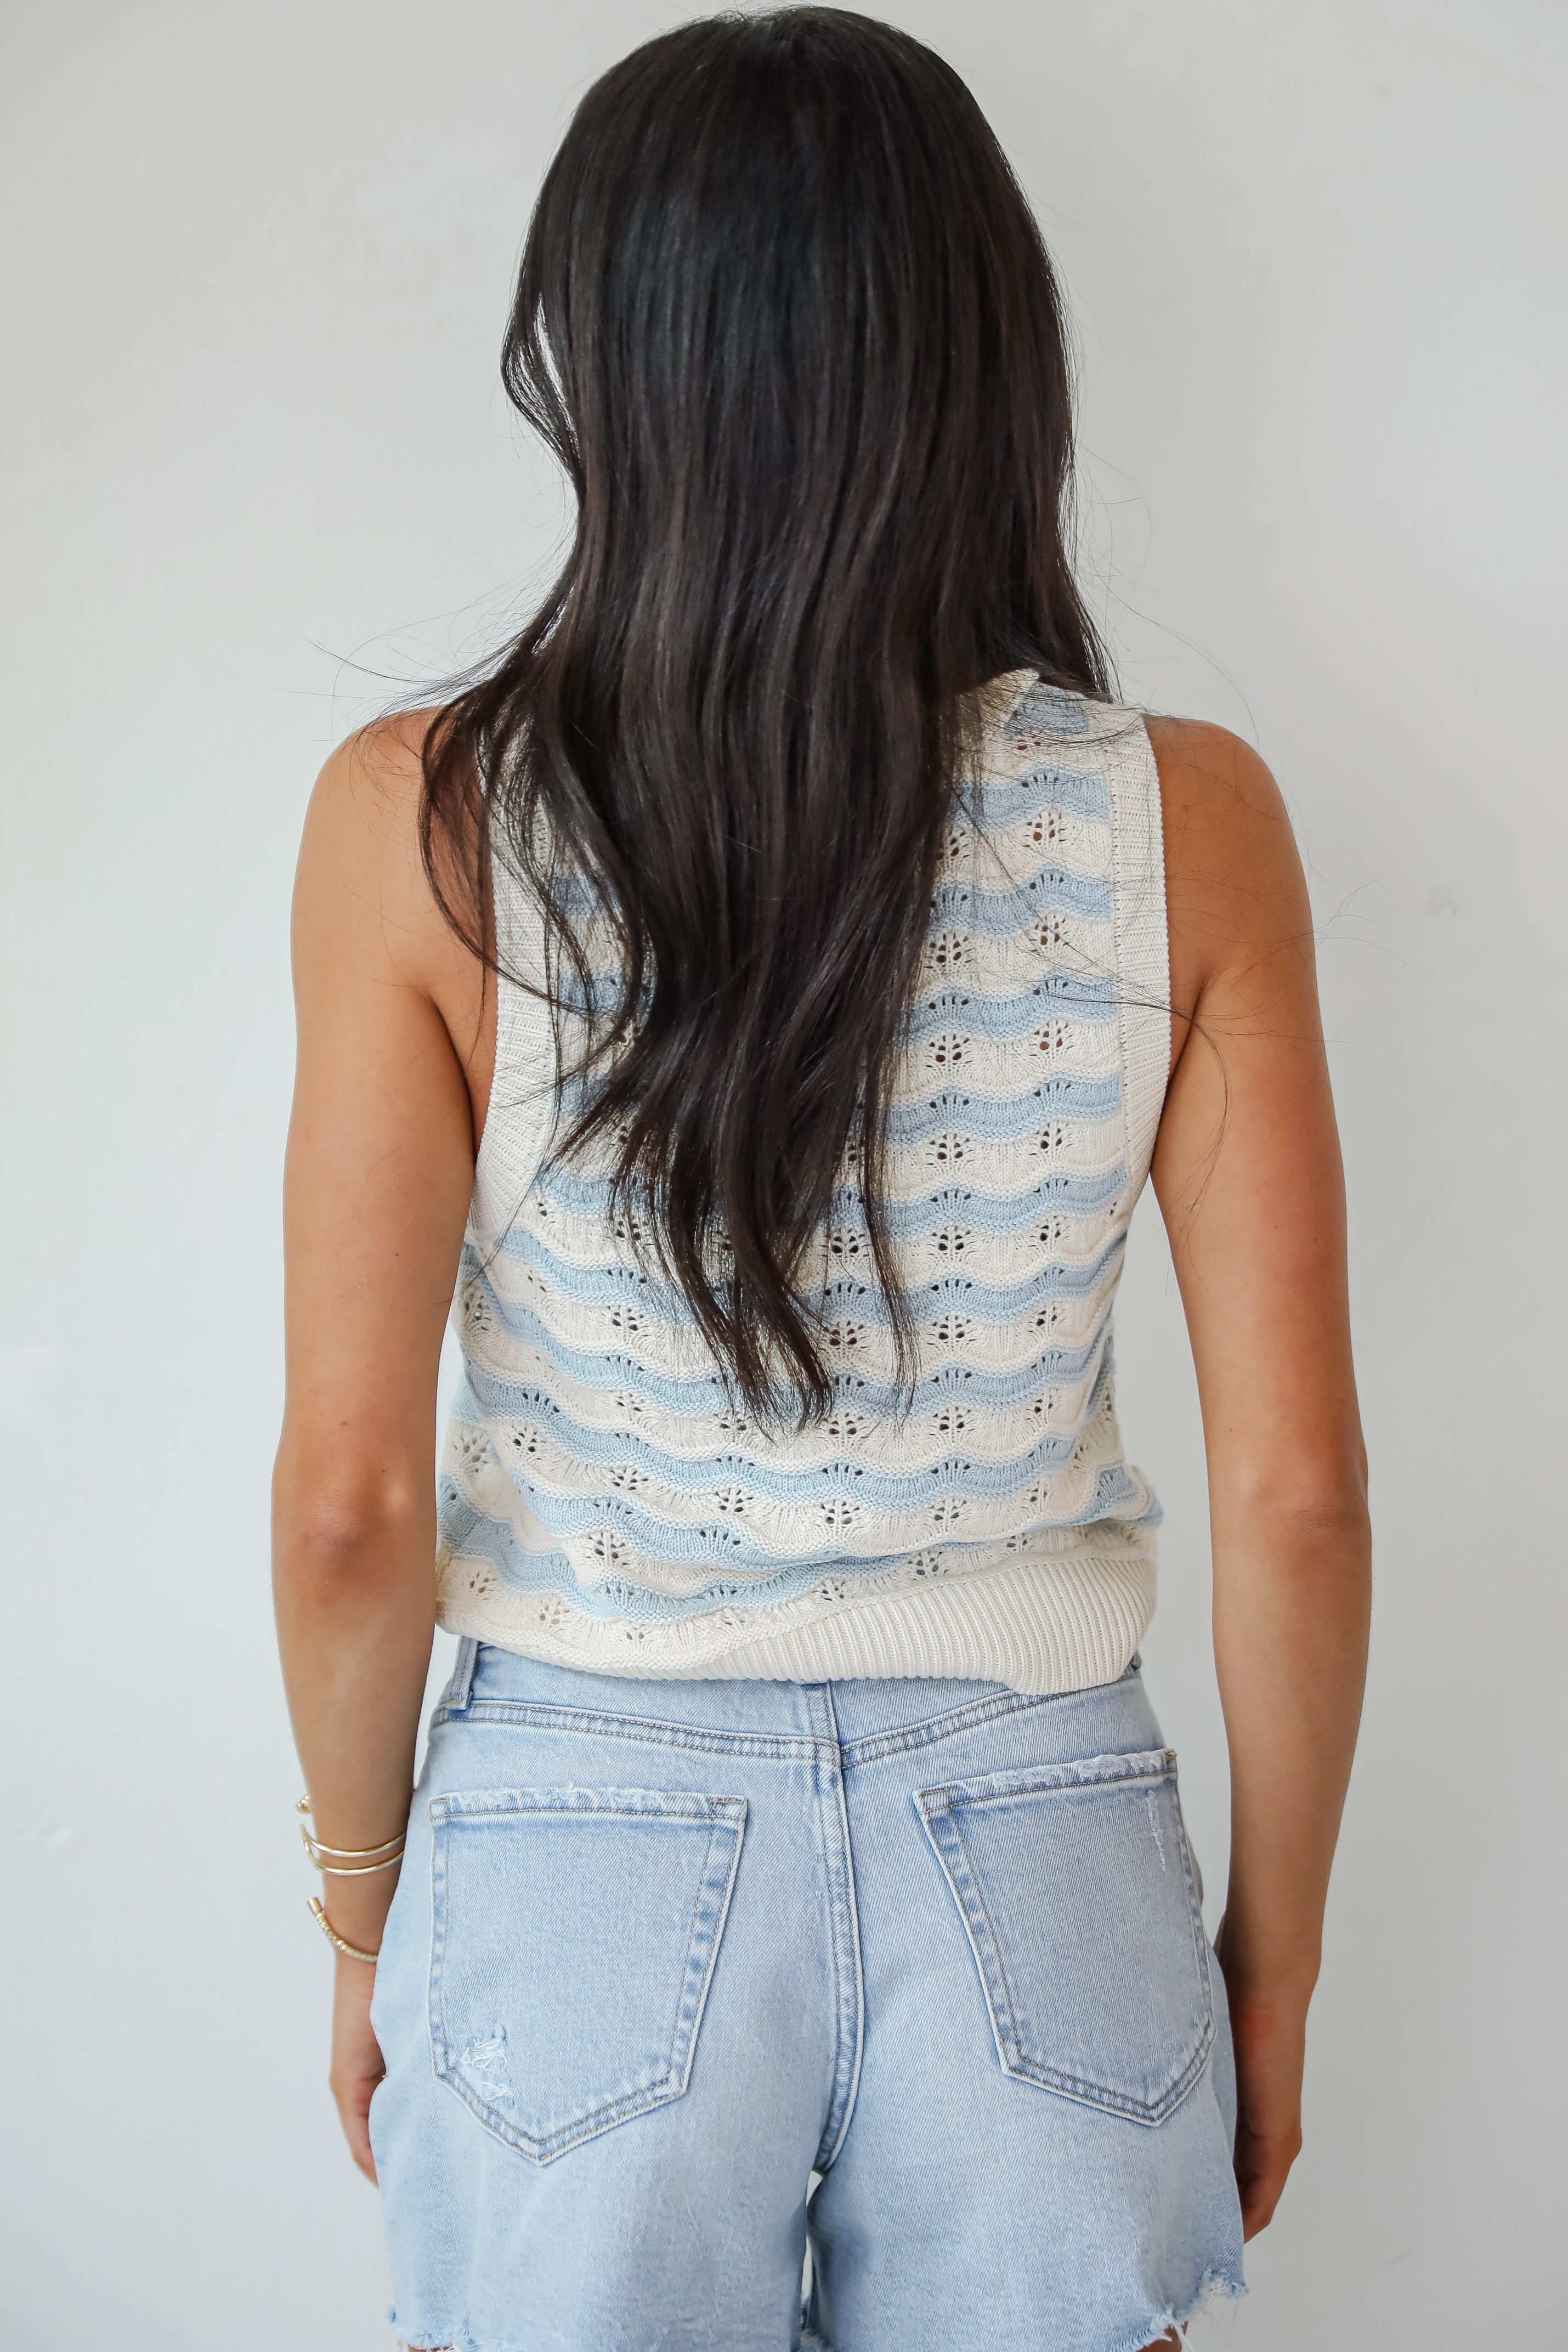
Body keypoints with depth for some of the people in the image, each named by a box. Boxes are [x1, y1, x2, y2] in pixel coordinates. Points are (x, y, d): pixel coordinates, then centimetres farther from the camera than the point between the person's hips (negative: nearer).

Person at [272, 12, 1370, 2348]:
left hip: (582, 1843, -1)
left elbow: (351, 1499, -11)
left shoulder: (423, 823, -13)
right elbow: (1293, 1493, -8)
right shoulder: (1183, 825, -10)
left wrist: (366, 1908, 6)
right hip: (1042, 1869, 1)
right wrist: (1276, 1955, 7)